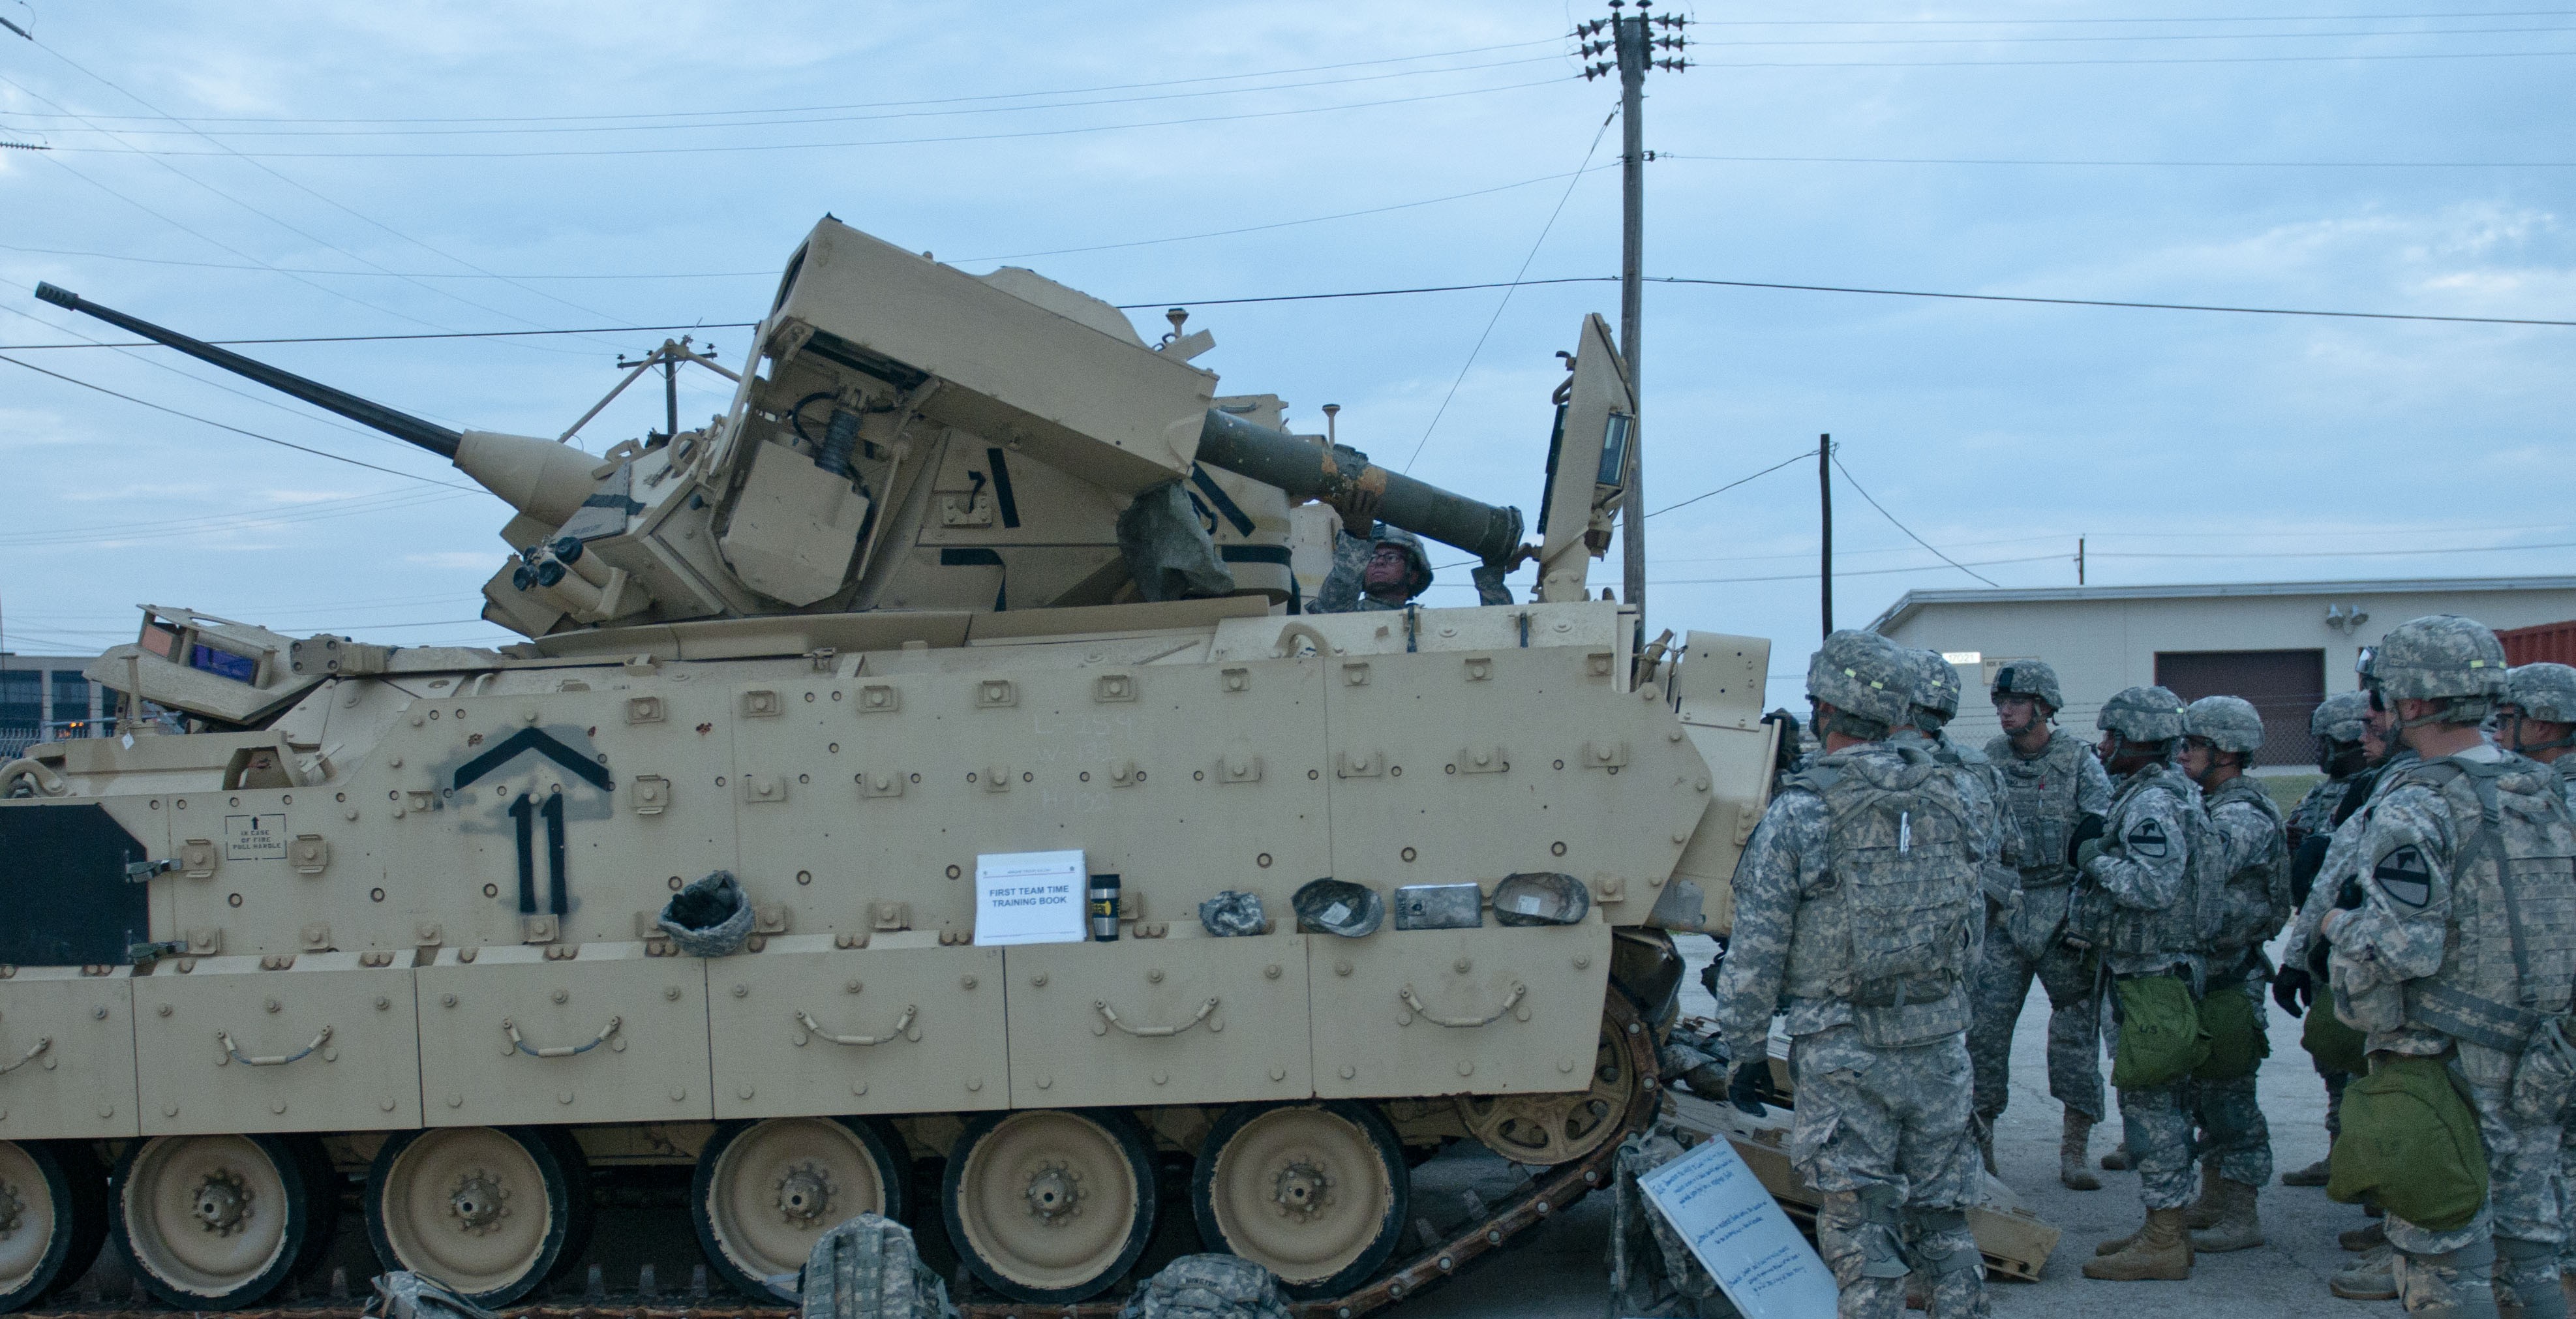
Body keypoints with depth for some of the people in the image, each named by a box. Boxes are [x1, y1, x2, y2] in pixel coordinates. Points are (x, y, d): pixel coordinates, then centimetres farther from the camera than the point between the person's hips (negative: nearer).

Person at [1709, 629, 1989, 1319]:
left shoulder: (1799, 811, -12)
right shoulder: (1943, 794, 3)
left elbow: (1757, 951, -9)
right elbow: (1971, 921, 15)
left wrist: (1747, 1049, -1)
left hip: (1844, 1052, -5)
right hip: (1940, 1041, 5)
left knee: (1859, 1220, 3)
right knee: (1941, 1211, 16)